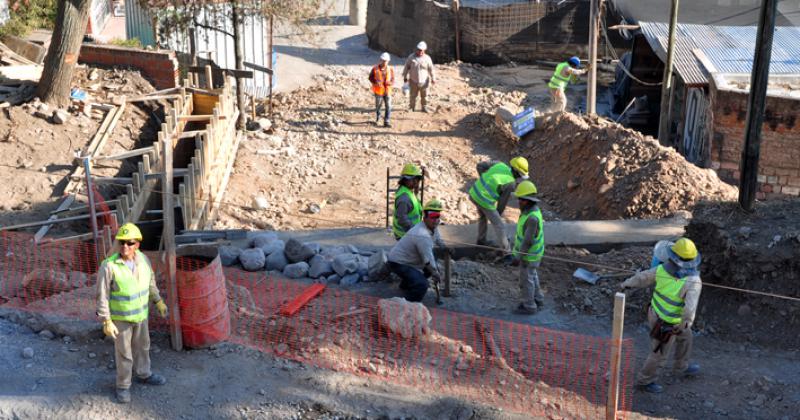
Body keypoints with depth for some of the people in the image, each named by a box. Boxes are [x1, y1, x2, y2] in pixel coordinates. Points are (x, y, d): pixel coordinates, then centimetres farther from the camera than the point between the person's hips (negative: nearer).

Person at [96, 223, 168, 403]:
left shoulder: (143, 259, -13)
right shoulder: (108, 266, -29)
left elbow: (150, 281, 5)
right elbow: (102, 296, -21)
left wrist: (158, 301, 11)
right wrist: (106, 322, -20)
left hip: (140, 313, 5)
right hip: (120, 316, -5)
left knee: (142, 345, 22)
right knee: (123, 352, 10)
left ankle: (144, 374, 45)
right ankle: (123, 385, 31)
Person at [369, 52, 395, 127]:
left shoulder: (390, 70, -3)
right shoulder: (375, 69, -8)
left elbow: (393, 81, 1)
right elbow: (370, 77, 0)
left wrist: (389, 83, -23)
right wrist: (376, 82, -19)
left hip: (387, 91, 1)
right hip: (378, 91, -1)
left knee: (388, 107, -5)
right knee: (378, 106, 14)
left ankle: (386, 122, 2)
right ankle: (377, 118, 41)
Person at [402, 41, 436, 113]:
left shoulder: (427, 58, -3)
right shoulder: (411, 57, -3)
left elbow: (431, 69, 2)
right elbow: (406, 67, 5)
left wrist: (433, 79, 2)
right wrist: (405, 77, 8)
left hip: (424, 82, 0)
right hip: (413, 81, 0)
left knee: (424, 96, 9)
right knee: (413, 95, 5)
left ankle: (424, 107, 25)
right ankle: (411, 107, 19)